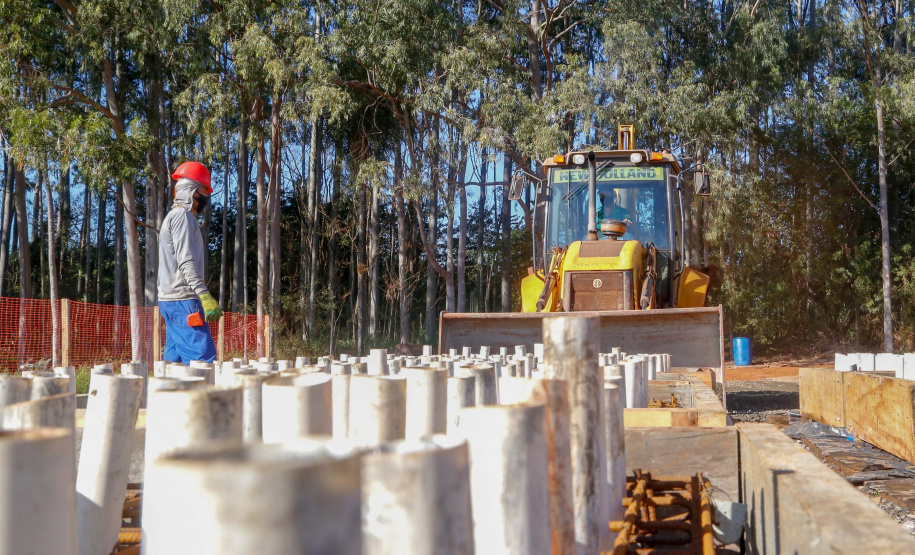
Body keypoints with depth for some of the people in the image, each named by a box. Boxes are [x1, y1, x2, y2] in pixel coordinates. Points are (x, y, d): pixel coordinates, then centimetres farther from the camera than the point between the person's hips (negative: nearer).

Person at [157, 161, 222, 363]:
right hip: (182, 300, -10)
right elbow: (185, 261, -18)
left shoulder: (174, 217, 24)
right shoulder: (182, 216, -7)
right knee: (203, 357, -16)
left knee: (174, 360, 8)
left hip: (170, 300, 10)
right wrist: (205, 295, -26)